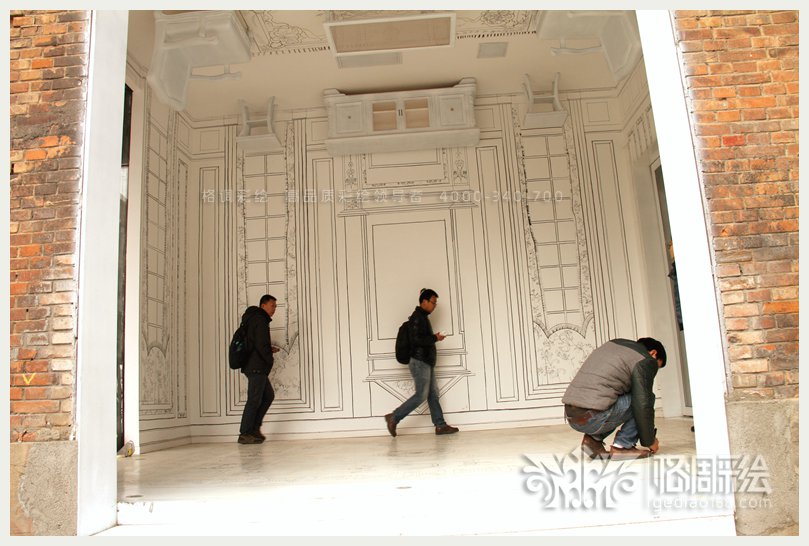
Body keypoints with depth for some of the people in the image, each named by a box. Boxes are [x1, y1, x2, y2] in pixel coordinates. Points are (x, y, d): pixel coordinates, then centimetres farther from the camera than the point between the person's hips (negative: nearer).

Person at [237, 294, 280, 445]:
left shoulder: (252, 319, 20)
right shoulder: (260, 320, -12)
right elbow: (261, 345, -20)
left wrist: (269, 349, 13)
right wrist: (269, 359, -4)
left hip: (254, 367, 10)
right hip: (257, 367, -10)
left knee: (268, 395, 14)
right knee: (254, 400, -5)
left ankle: (254, 428, 16)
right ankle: (244, 434, 1)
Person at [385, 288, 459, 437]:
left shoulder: (423, 317, 17)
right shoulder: (417, 317, -13)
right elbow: (416, 339, -23)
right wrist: (435, 338, -15)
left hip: (427, 363, 10)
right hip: (420, 362, -10)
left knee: (433, 394, 8)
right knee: (421, 395, -8)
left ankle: (440, 425, 10)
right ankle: (394, 418, -1)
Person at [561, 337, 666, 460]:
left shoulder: (612, 344, 25)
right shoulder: (645, 360, 2)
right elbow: (643, 405, -3)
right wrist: (650, 441, 12)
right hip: (593, 418, -8)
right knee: (645, 399, 10)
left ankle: (594, 439, 14)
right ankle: (622, 446, 7)